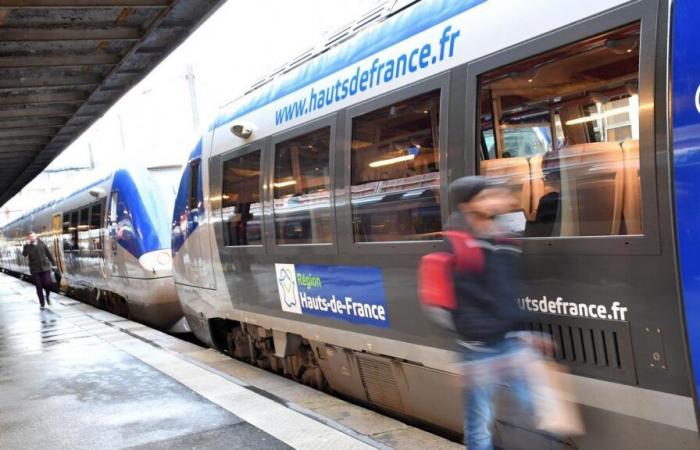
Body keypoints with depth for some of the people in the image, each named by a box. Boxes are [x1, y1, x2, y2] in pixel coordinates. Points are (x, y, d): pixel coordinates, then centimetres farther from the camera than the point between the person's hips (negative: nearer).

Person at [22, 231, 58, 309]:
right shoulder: (28, 246, -1)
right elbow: (24, 254, -21)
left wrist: (53, 263, 8)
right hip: (35, 270, -1)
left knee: (48, 283, -12)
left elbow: (49, 254, 10)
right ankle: (41, 303, 15)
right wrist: (27, 245, -26)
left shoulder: (42, 243, 5)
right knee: (39, 287, 2)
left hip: (45, 268, 1)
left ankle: (47, 296, 18)